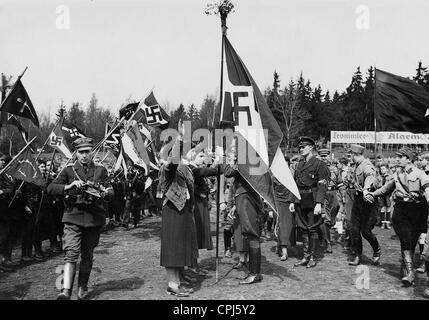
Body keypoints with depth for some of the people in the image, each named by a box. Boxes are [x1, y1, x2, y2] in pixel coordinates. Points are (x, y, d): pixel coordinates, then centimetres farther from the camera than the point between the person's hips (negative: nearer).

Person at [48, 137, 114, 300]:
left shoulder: (100, 170, 11)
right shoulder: (69, 170, 7)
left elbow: (110, 191, 6)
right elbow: (51, 188, -1)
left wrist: (105, 192, -18)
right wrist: (69, 186, -18)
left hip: (94, 218, 2)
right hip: (73, 217, -2)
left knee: (87, 255, 11)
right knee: (71, 253, -14)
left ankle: (82, 288, 25)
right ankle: (66, 291, -18)